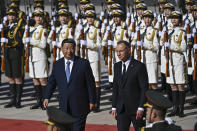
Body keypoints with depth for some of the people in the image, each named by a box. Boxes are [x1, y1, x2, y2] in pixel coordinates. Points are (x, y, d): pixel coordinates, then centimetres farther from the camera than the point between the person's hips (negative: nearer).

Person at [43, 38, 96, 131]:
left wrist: (92, 101, -4)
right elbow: (51, 82, 13)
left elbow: (90, 83, -3)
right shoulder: (57, 65, 5)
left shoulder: (83, 63, -6)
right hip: (64, 106, 3)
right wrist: (47, 97, 1)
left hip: (80, 106, -3)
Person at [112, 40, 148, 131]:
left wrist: (141, 108, -16)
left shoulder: (139, 66, -10)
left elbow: (144, 88, -11)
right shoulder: (117, 66, 9)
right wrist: (114, 107, 8)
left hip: (136, 109, -5)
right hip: (121, 109, 5)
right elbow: (115, 87, 13)